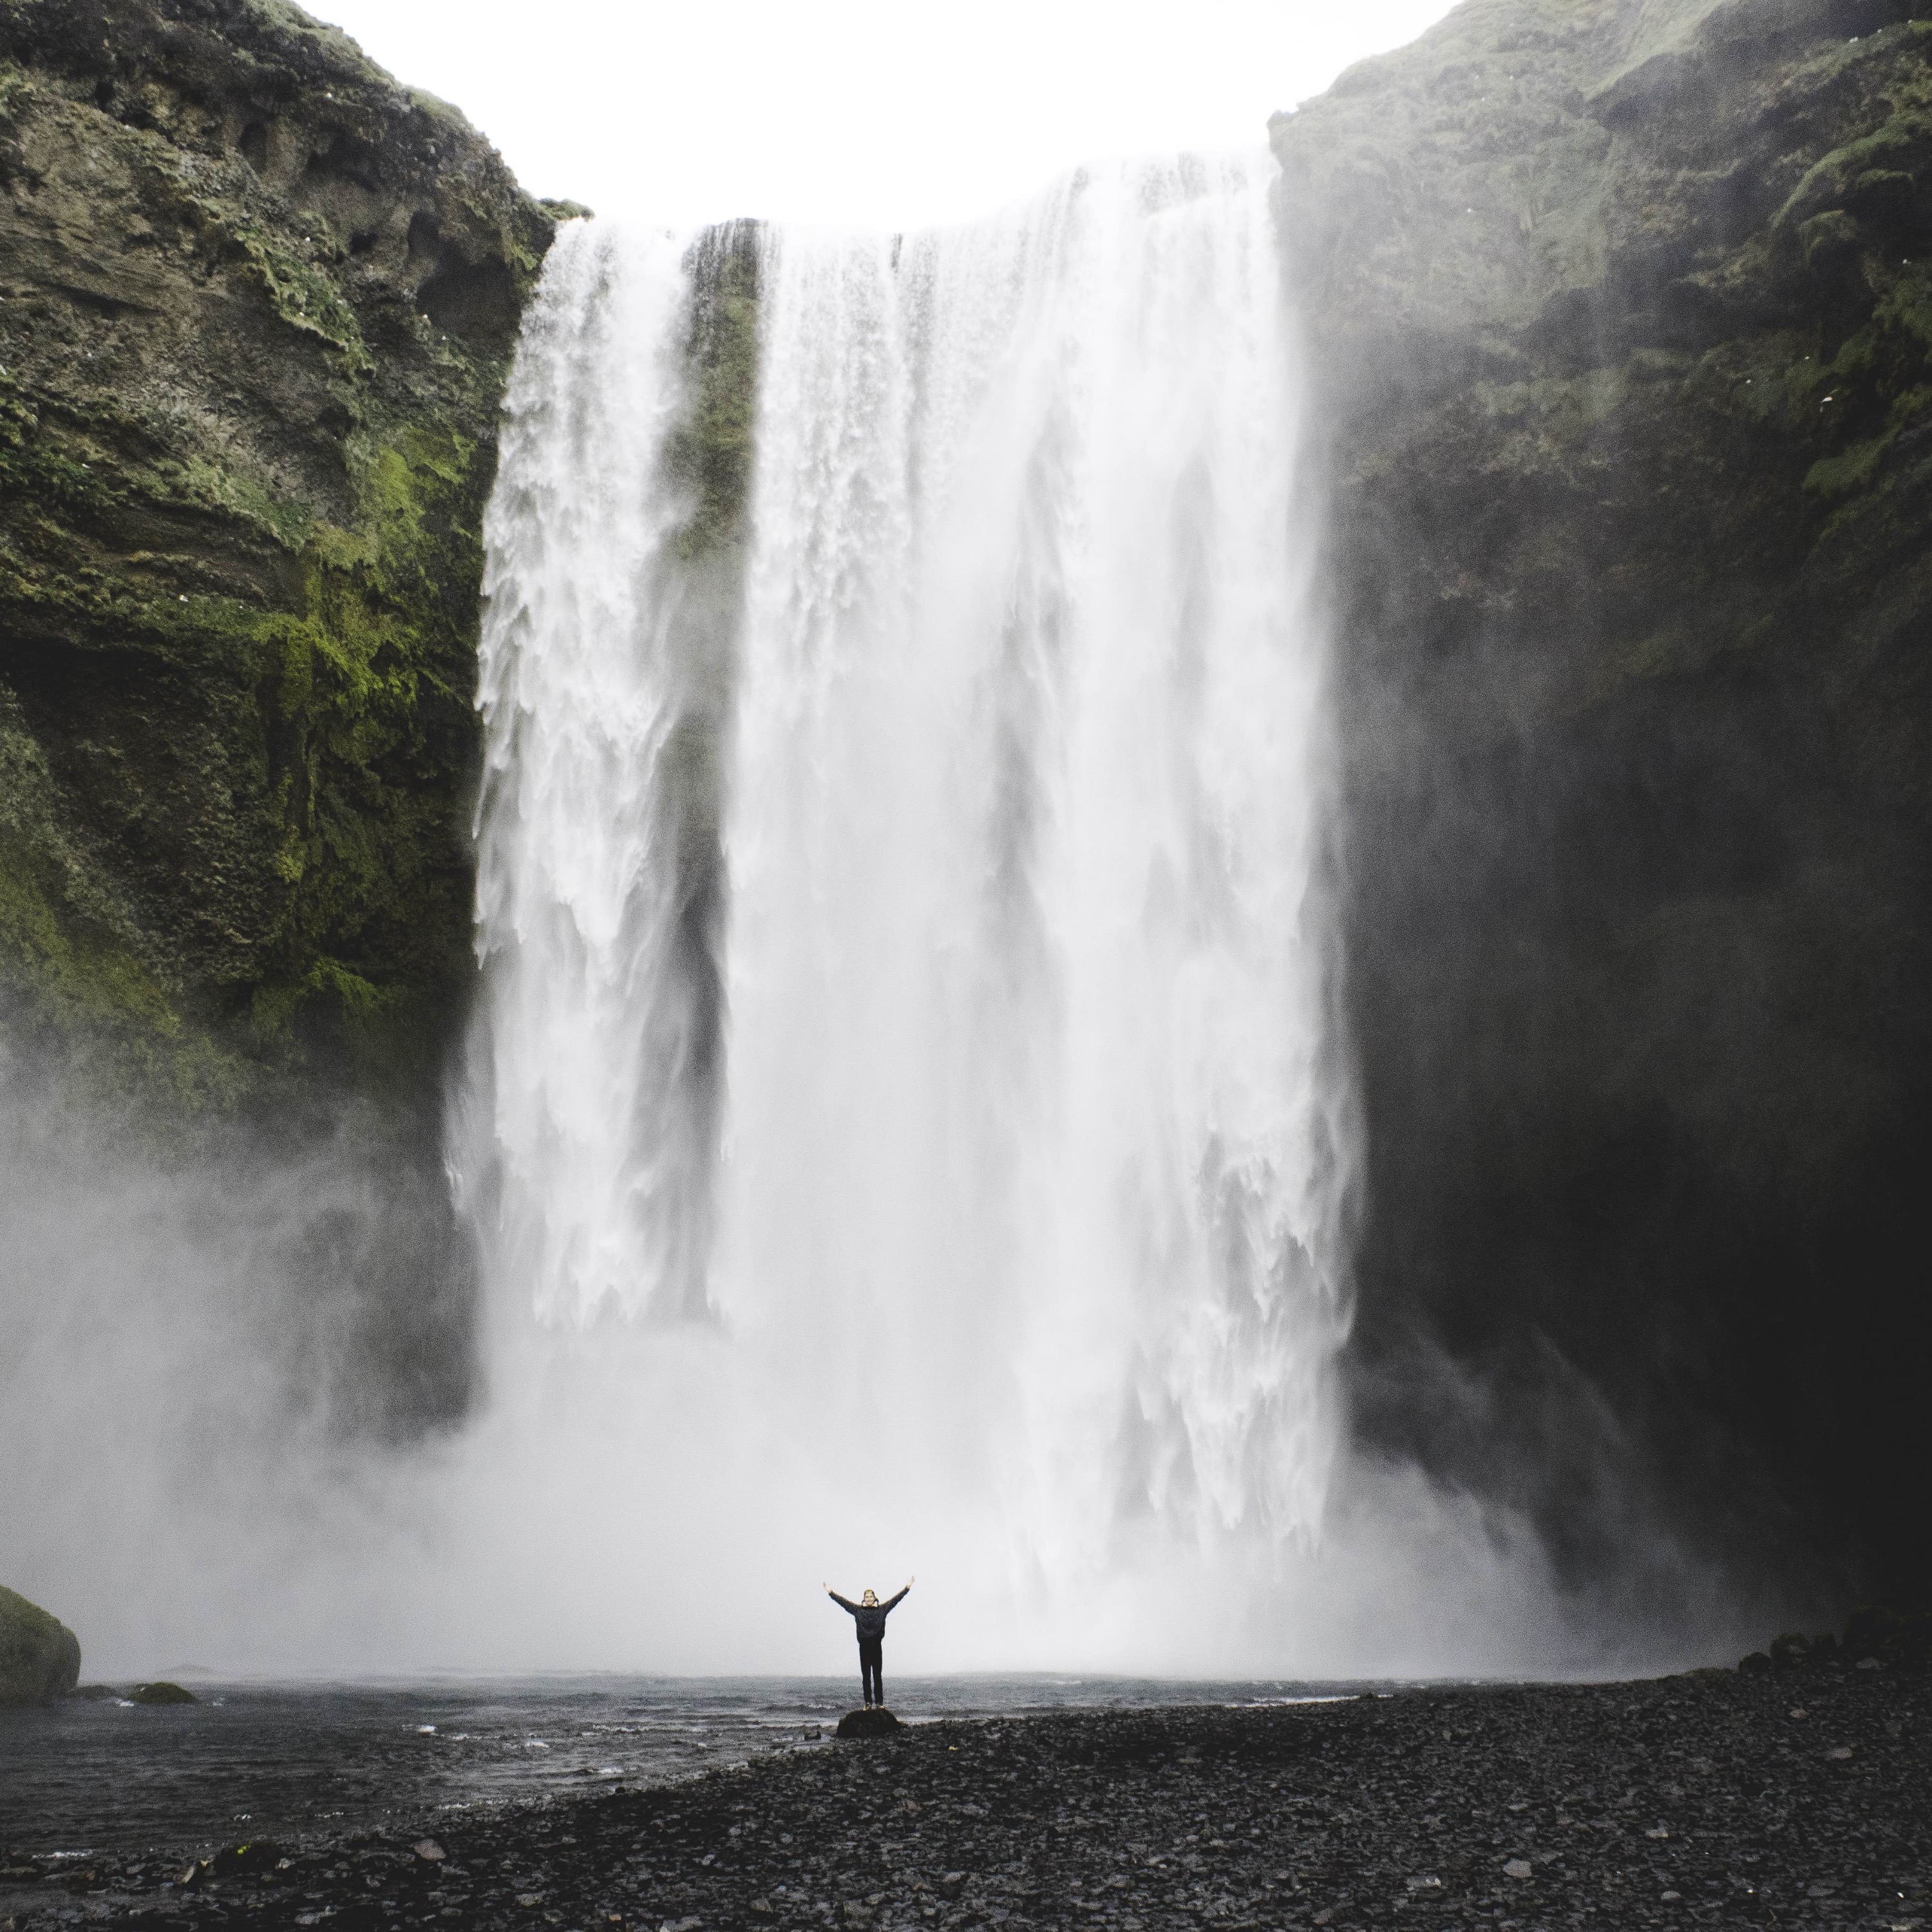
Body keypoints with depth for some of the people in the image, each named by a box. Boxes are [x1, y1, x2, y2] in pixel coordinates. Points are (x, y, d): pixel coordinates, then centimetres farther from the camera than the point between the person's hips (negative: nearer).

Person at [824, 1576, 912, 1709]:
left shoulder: (882, 1609, 4)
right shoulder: (858, 1610, 5)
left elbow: (895, 1599, 1)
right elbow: (843, 1602, 3)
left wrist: (907, 1588, -6)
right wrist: (831, 1593, -2)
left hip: (877, 1646, 0)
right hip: (864, 1647, 0)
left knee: (878, 1676, 1)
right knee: (866, 1676, 2)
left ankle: (880, 1703, 3)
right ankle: (868, 1703, 4)